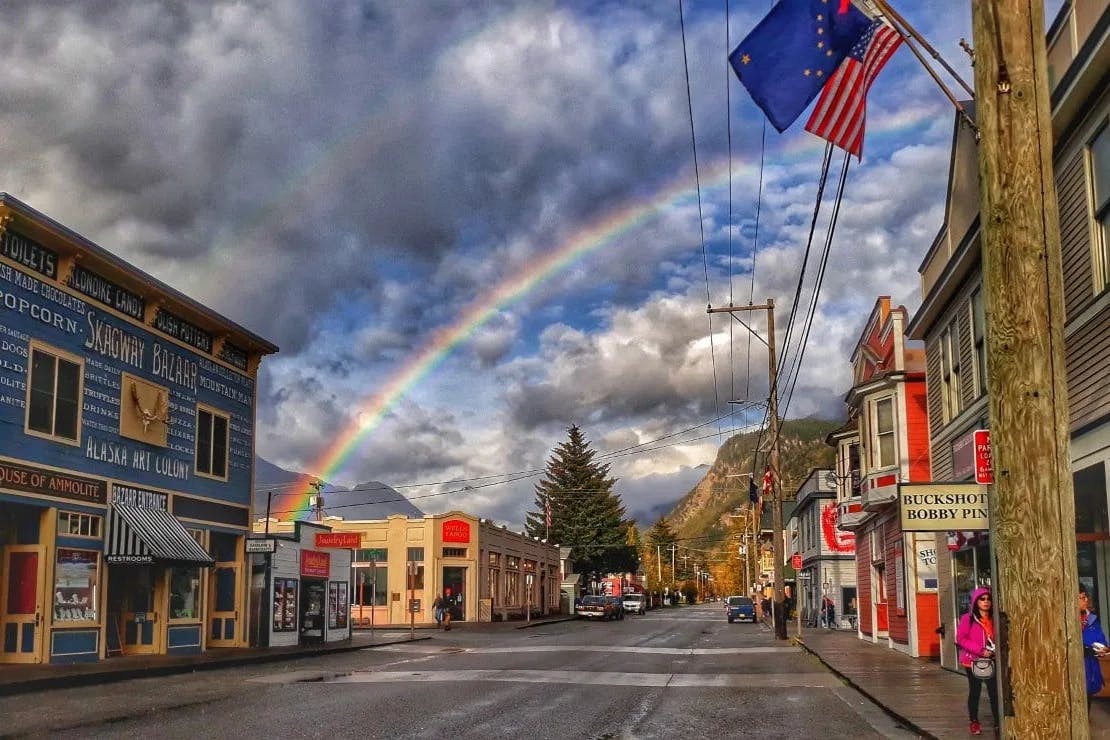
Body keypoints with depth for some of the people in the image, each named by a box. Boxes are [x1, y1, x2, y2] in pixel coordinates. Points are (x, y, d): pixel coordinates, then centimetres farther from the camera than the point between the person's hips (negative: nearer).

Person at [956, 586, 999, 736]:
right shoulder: (967, 618, -7)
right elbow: (961, 638, -12)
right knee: (975, 691, 7)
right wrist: (980, 650, -19)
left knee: (994, 691, -3)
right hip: (972, 661, -3)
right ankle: (974, 722, 18)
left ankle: (998, 722, 5)